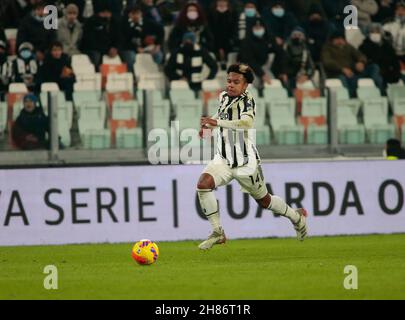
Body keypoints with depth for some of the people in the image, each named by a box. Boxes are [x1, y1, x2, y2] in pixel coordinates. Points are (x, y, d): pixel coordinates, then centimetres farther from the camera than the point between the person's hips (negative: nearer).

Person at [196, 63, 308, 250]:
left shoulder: (247, 100, -17)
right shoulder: (223, 96, 4)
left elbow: (247, 122, -38)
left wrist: (217, 122, -46)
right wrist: (208, 126, 8)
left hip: (246, 161, -5)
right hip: (223, 159, 5)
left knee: (264, 201, 12)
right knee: (203, 184, -22)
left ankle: (297, 217, 42)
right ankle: (217, 233, -12)